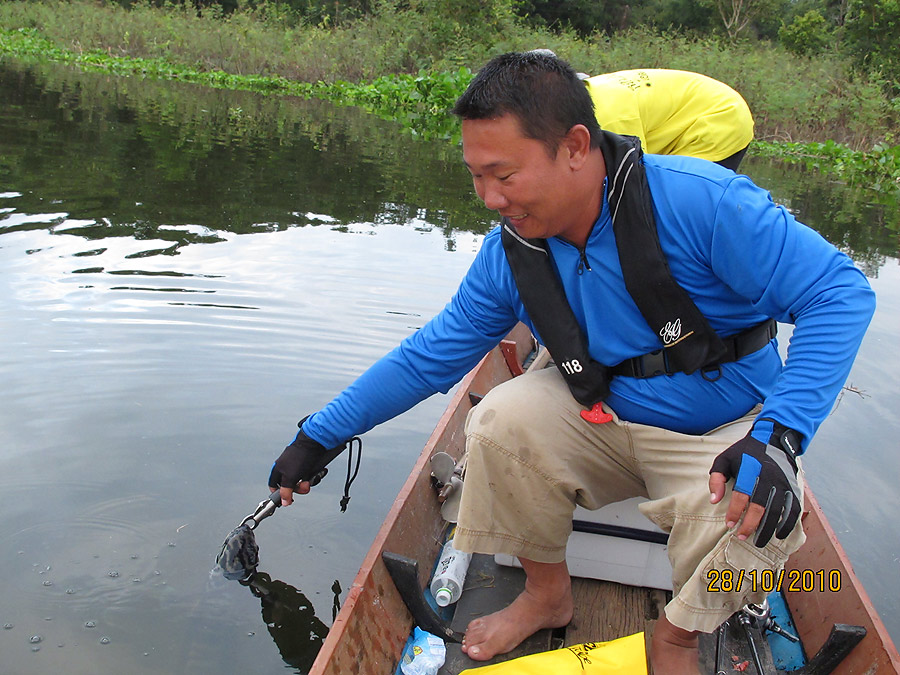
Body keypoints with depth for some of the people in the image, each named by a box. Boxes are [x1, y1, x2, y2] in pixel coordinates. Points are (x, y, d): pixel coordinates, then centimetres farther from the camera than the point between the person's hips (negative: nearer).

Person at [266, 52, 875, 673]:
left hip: (728, 433, -3)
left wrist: (777, 435, -37)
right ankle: (548, 592, 5)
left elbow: (840, 292, -25)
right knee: (502, 420, -21)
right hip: (608, 419, 4)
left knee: (753, 516, -33)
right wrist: (319, 437, 3)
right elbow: (431, 355, 0)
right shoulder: (510, 254, -10)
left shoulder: (698, 201, -27)